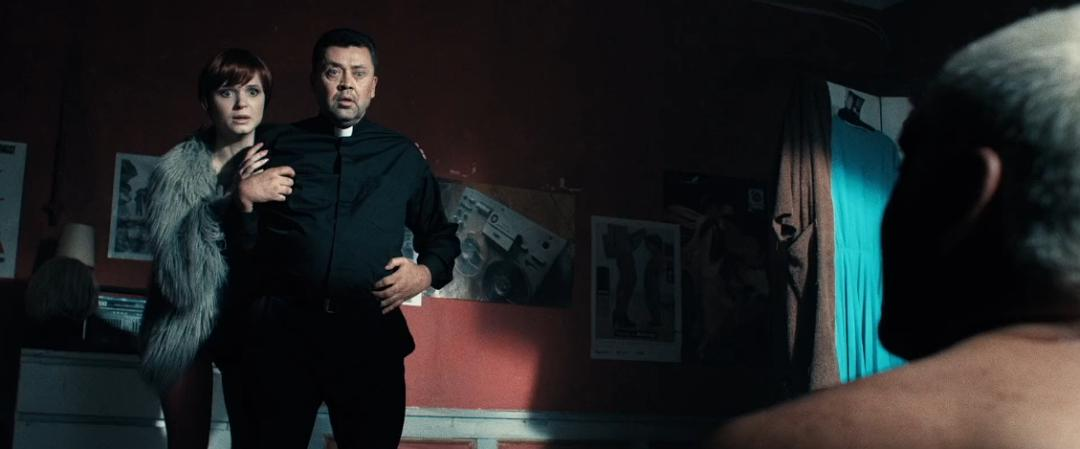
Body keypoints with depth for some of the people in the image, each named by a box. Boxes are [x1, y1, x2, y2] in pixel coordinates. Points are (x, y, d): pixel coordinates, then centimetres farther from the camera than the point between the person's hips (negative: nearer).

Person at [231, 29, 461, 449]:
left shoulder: (404, 156, 14)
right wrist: (245, 204, -6)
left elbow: (442, 235, 20)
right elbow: (245, 243, 13)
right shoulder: (275, 144, 11)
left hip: (371, 335, 1)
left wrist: (427, 272, 1)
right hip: (282, 331, 0)